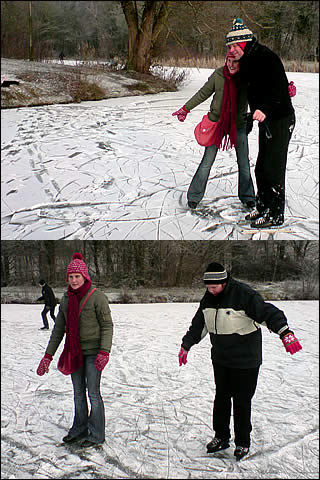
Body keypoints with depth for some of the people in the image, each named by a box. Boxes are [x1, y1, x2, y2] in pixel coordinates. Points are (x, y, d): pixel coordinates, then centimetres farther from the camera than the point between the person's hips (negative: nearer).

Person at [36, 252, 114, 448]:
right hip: (74, 352, 6)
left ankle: (96, 435, 8)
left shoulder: (97, 296, -10)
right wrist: (48, 355, 11)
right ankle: (79, 429, 27)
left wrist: (104, 352, -21)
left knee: (93, 392, -3)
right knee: (78, 392, 14)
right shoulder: (67, 298, 8)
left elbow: (107, 325, -11)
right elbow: (59, 328, 13)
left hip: (92, 351, -6)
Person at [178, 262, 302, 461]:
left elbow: (268, 312, -24)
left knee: (241, 401, 1)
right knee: (221, 398, 12)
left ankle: (243, 442, 16)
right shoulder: (209, 298, 3)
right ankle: (221, 437, 27)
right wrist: (186, 345, 21)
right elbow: (198, 325, 16)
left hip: (245, 360, -6)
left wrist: (285, 333, -37)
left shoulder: (244, 294, -19)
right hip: (220, 359, 6)